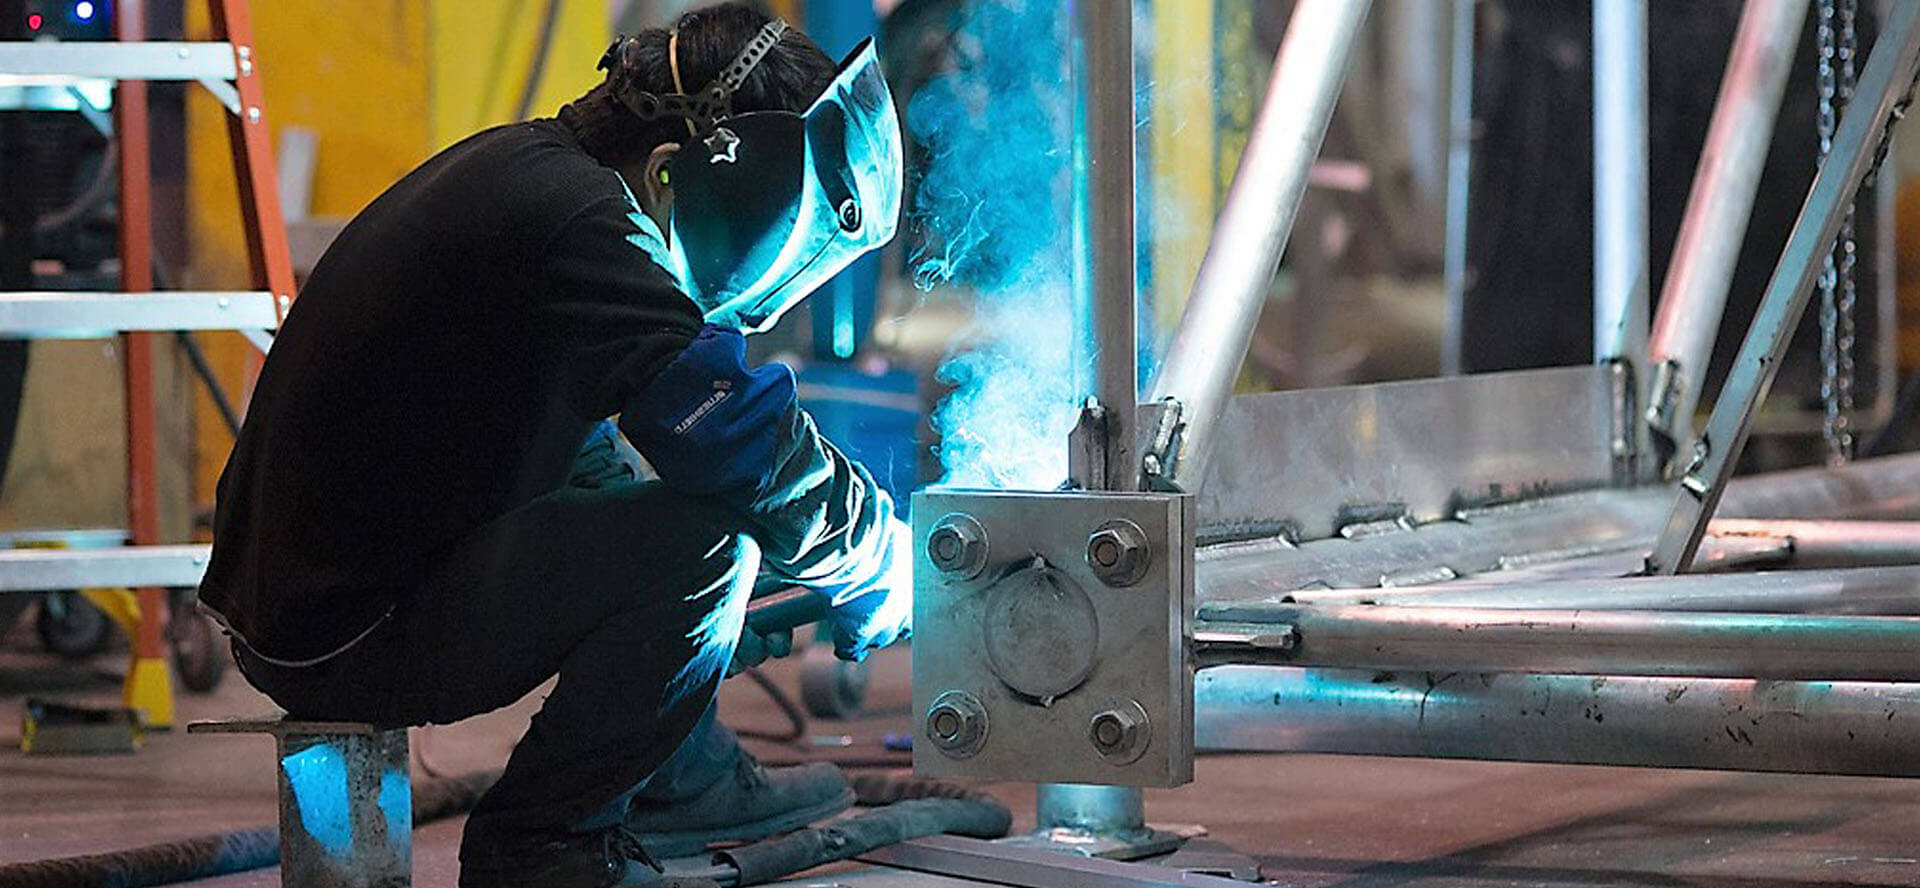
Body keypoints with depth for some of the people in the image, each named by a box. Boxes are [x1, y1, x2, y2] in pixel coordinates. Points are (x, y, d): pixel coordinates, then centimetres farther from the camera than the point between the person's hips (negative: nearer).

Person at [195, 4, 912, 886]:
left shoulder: (517, 163, 13)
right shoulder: (573, 221, -19)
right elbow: (747, 444, -21)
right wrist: (882, 561, -3)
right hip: (350, 649, -11)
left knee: (606, 471, 25)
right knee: (705, 538, -19)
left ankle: (684, 780, 30)